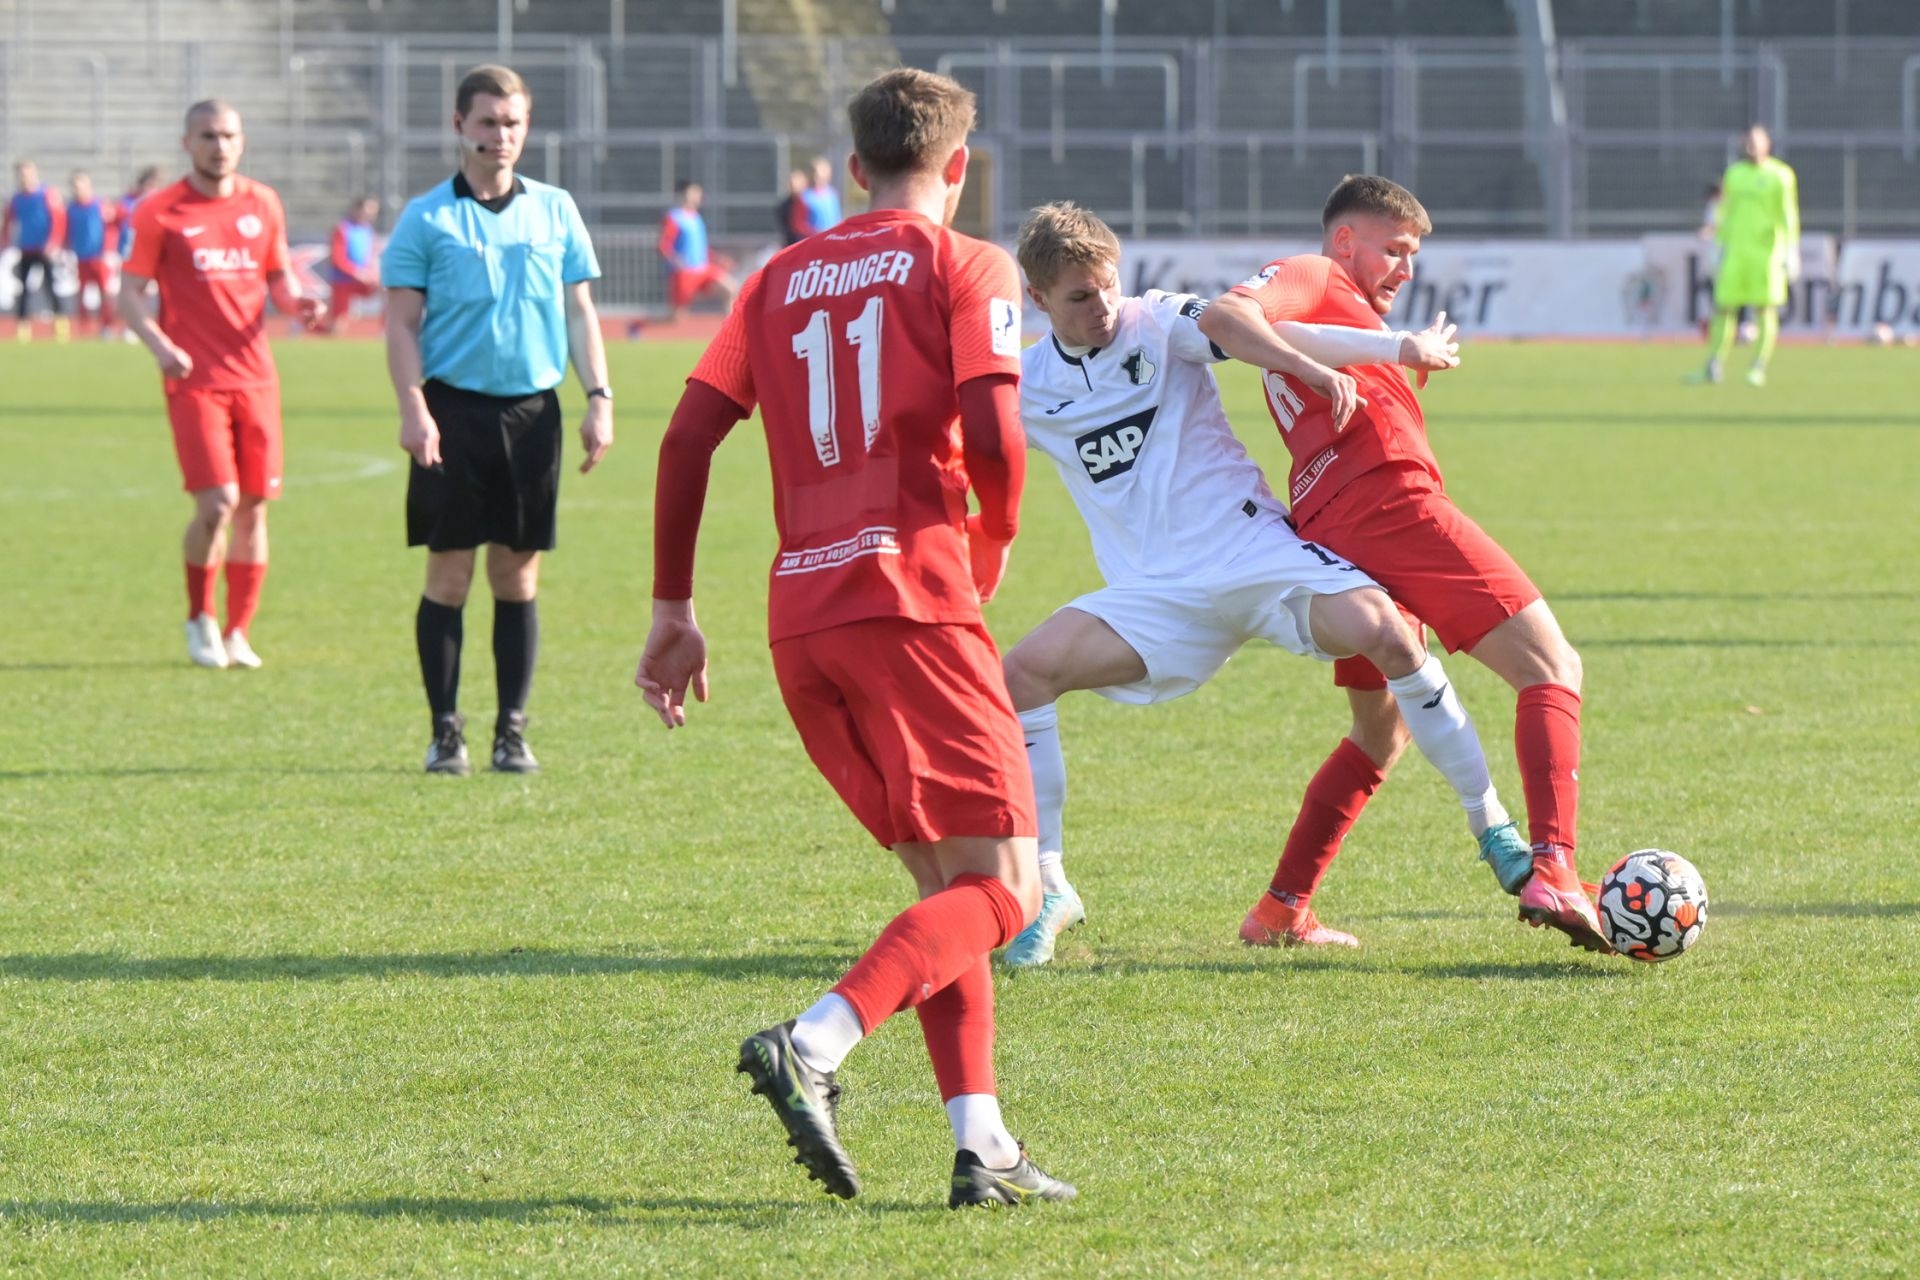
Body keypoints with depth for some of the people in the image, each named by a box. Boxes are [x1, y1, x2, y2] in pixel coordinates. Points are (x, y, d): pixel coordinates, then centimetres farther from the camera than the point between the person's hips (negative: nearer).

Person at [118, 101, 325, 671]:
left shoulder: (262, 204, 10)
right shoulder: (160, 212, -2)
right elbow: (129, 292, -1)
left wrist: (297, 303, -3)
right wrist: (159, 345, -18)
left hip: (255, 377, 4)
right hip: (195, 381, -4)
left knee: (253, 507, 3)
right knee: (217, 502, -14)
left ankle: (238, 633, 14)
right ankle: (199, 618, 9)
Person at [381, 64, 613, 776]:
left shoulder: (555, 211, 10)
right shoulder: (427, 218, 2)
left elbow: (580, 311, 13)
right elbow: (401, 322, -1)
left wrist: (599, 398, 3)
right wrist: (413, 409, -13)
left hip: (533, 412, 2)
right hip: (455, 409, -2)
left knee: (519, 576, 5)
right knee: (449, 574, -1)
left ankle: (512, 730, 10)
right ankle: (445, 731, 6)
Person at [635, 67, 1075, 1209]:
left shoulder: (785, 278, 17)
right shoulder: (966, 267, 2)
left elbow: (688, 437, 10)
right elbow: (995, 437, -11)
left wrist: (675, 609, 15)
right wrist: (992, 543, 9)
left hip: (800, 614, 6)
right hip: (912, 596, -6)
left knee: (946, 885, 16)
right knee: (1003, 891, -5)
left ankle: (983, 1146, 7)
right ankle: (815, 1048, -27)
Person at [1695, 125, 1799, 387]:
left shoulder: (1781, 175, -4)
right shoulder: (1734, 172, 11)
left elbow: (1789, 215, -7)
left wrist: (1792, 252, -14)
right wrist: (1721, 251, 13)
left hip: (1767, 252, -4)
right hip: (1736, 252, 4)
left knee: (1765, 310, -4)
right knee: (1724, 308, 0)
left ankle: (1759, 370, 0)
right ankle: (1712, 369, 3)